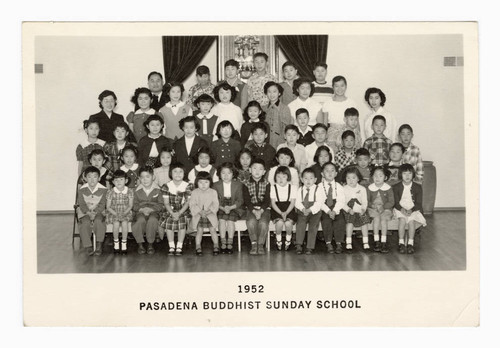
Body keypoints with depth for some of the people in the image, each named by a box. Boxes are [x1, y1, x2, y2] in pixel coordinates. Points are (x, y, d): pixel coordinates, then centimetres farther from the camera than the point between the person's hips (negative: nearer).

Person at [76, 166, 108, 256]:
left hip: (98, 211, -1)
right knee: (85, 222, -30)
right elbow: (82, 204, -5)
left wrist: (95, 213, -22)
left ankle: (99, 245, -21)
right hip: (84, 212, 1)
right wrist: (88, 213, -21)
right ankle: (88, 246, -23)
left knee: (98, 220, -33)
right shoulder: (82, 189, -4)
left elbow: (102, 204, -8)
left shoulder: (103, 189, -6)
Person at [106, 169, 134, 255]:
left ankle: (124, 243, -17)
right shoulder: (110, 192, -3)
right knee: (116, 222, -30)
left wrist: (124, 213, -16)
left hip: (126, 213, 0)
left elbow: (130, 205, 1)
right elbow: (108, 207, -2)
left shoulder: (129, 191, 0)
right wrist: (116, 214, -16)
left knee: (124, 222, -31)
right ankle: (116, 242, -10)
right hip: (113, 213, 0)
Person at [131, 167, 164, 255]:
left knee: (152, 220, -37)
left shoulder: (157, 190, 2)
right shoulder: (137, 190, 4)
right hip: (140, 212, 1)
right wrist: (141, 209, -15)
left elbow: (160, 204, 3)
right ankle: (140, 244, -13)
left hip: (154, 211, 0)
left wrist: (151, 209, -14)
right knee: (141, 220, -36)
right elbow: (135, 205, 6)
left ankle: (150, 244, -15)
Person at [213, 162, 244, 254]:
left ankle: (230, 244, -24)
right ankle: (223, 243, -24)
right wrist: (223, 208, -19)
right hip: (220, 209, 1)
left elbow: (240, 200, -2)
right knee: (221, 219, -29)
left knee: (230, 219, -30)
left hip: (234, 208, -1)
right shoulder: (216, 185, 5)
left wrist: (230, 207, -18)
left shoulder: (238, 184, 3)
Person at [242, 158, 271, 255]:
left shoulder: (266, 184, 5)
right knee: (251, 221, -30)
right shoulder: (246, 184, 5)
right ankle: (254, 244, -14)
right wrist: (254, 211, -18)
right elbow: (246, 200, -3)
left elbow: (267, 200, -2)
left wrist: (261, 211, -18)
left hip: (264, 208, 0)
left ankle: (261, 245, -12)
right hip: (251, 209, 0)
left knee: (263, 222, -28)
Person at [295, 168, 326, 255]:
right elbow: (297, 202, 3)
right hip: (302, 212, 2)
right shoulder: (300, 190, 12)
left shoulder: (318, 190, 2)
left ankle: (310, 247, -18)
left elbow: (319, 203, -8)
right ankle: (299, 245, -21)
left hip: (314, 212, -2)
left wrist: (310, 210, -20)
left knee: (313, 225, -22)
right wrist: (303, 209, -17)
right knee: (300, 223, -24)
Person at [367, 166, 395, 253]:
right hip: (373, 208, 0)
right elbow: (367, 201, 2)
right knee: (376, 217, -30)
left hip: (386, 208, 0)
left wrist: (383, 207, -20)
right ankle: (376, 241, -27)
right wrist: (373, 205, -17)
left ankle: (383, 242, -27)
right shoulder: (370, 188, 1)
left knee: (383, 218, -30)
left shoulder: (388, 188, -2)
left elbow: (391, 202, -4)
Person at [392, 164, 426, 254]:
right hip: (400, 209, 0)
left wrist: (411, 210, -20)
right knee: (402, 219, -32)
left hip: (413, 209, 0)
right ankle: (401, 243, -25)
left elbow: (419, 203, -1)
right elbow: (396, 203, -1)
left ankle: (410, 243, -24)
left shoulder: (417, 187, 4)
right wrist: (402, 209, -22)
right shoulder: (396, 187, 4)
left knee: (411, 220, -31)